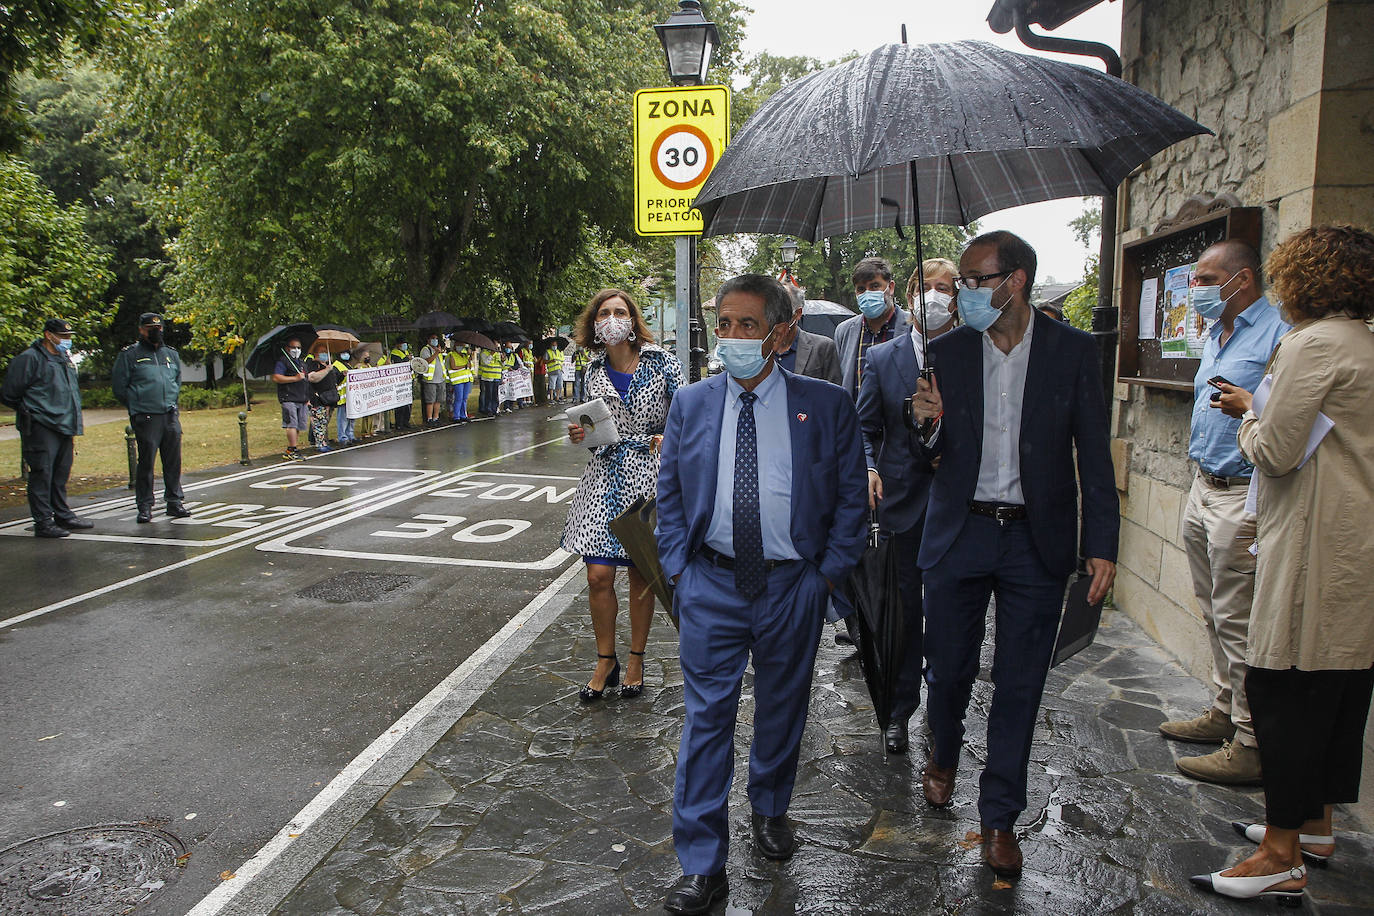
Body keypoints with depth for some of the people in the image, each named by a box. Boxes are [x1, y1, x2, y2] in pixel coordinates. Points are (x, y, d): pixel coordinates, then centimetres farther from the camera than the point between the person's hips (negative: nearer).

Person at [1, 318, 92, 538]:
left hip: (63, 428, 8)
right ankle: (43, 523, -2)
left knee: (61, 475, 15)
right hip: (40, 429, -8)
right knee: (42, 475, -6)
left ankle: (63, 516, 23)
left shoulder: (65, 360, 18)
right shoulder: (30, 359, -8)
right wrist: (29, 411, 1)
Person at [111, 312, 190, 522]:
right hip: (146, 418, -4)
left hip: (171, 416, 5)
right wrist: (136, 405, 3)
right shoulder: (130, 355, 1)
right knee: (146, 462, -4)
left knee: (173, 461, 6)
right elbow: (118, 386, 2)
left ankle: (174, 501, 15)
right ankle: (144, 506, 3)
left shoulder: (171, 354, 16)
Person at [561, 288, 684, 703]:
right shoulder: (595, 372, 6)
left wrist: (669, 439, -20)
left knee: (641, 574, 7)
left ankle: (636, 660, 25)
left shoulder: (661, 362, -5)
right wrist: (581, 434, -4)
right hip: (605, 475, 3)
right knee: (598, 576, -4)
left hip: (650, 475, -2)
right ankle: (605, 661, 17)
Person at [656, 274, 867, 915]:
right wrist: (679, 568, 1)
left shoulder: (826, 406, -4)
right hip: (711, 585, 1)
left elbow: (851, 499, 1)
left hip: (793, 586, 0)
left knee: (782, 711, 17)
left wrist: (829, 571, -4)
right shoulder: (690, 404, 3)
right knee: (707, 717, 2)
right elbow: (669, 495, 8)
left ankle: (770, 810, 45)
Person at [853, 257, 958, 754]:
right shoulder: (882, 358, 4)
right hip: (903, 497, 1)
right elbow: (865, 426, 6)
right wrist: (868, 468, -10)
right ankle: (900, 710, 23)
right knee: (905, 607, 9)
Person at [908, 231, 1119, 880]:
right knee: (949, 668, 11)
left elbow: (1094, 455, 0)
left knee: (1019, 685, 7)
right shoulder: (947, 351, 1)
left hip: (1037, 541, -1)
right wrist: (930, 426, -19)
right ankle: (943, 756, 43)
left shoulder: (1073, 350, -3)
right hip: (960, 535, 1)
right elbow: (936, 454, 5)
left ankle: (999, 815, 23)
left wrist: (1102, 544, -4)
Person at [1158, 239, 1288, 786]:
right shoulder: (1215, 335, 16)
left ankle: (1251, 745, 6)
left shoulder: (1278, 336, -14)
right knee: (1213, 613, 17)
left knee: (1237, 621, -4)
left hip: (1242, 496, -9)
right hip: (1203, 488, 9)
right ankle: (1225, 711, 31)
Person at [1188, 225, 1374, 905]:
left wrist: (1248, 411, 2)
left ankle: (1281, 859, 3)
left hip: (1316, 544, -10)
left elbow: (1275, 453, -17)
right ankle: (1315, 826, 31)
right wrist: (1264, 413, 15)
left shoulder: (1313, 344, -13)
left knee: (1284, 689, -4)